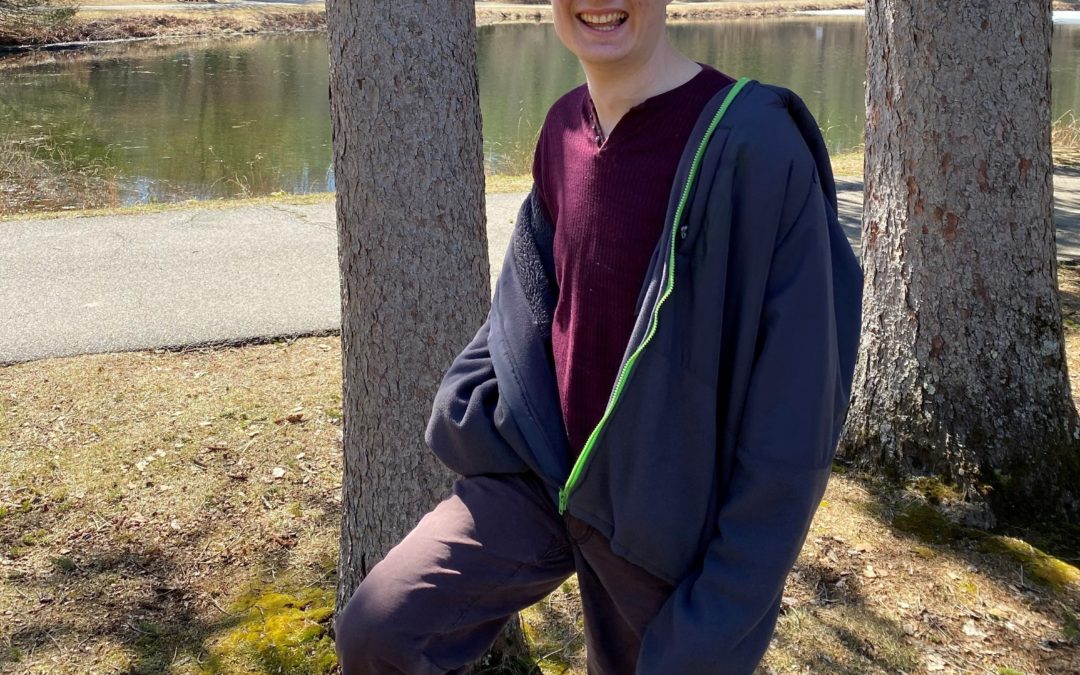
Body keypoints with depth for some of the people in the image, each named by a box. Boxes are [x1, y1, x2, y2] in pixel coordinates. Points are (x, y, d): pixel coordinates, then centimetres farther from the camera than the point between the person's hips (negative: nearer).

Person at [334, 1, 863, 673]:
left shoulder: (752, 144, -21)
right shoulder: (564, 128, 0)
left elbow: (791, 406, -19)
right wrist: (471, 411, 0)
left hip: (662, 525, -4)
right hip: (540, 473, 5)